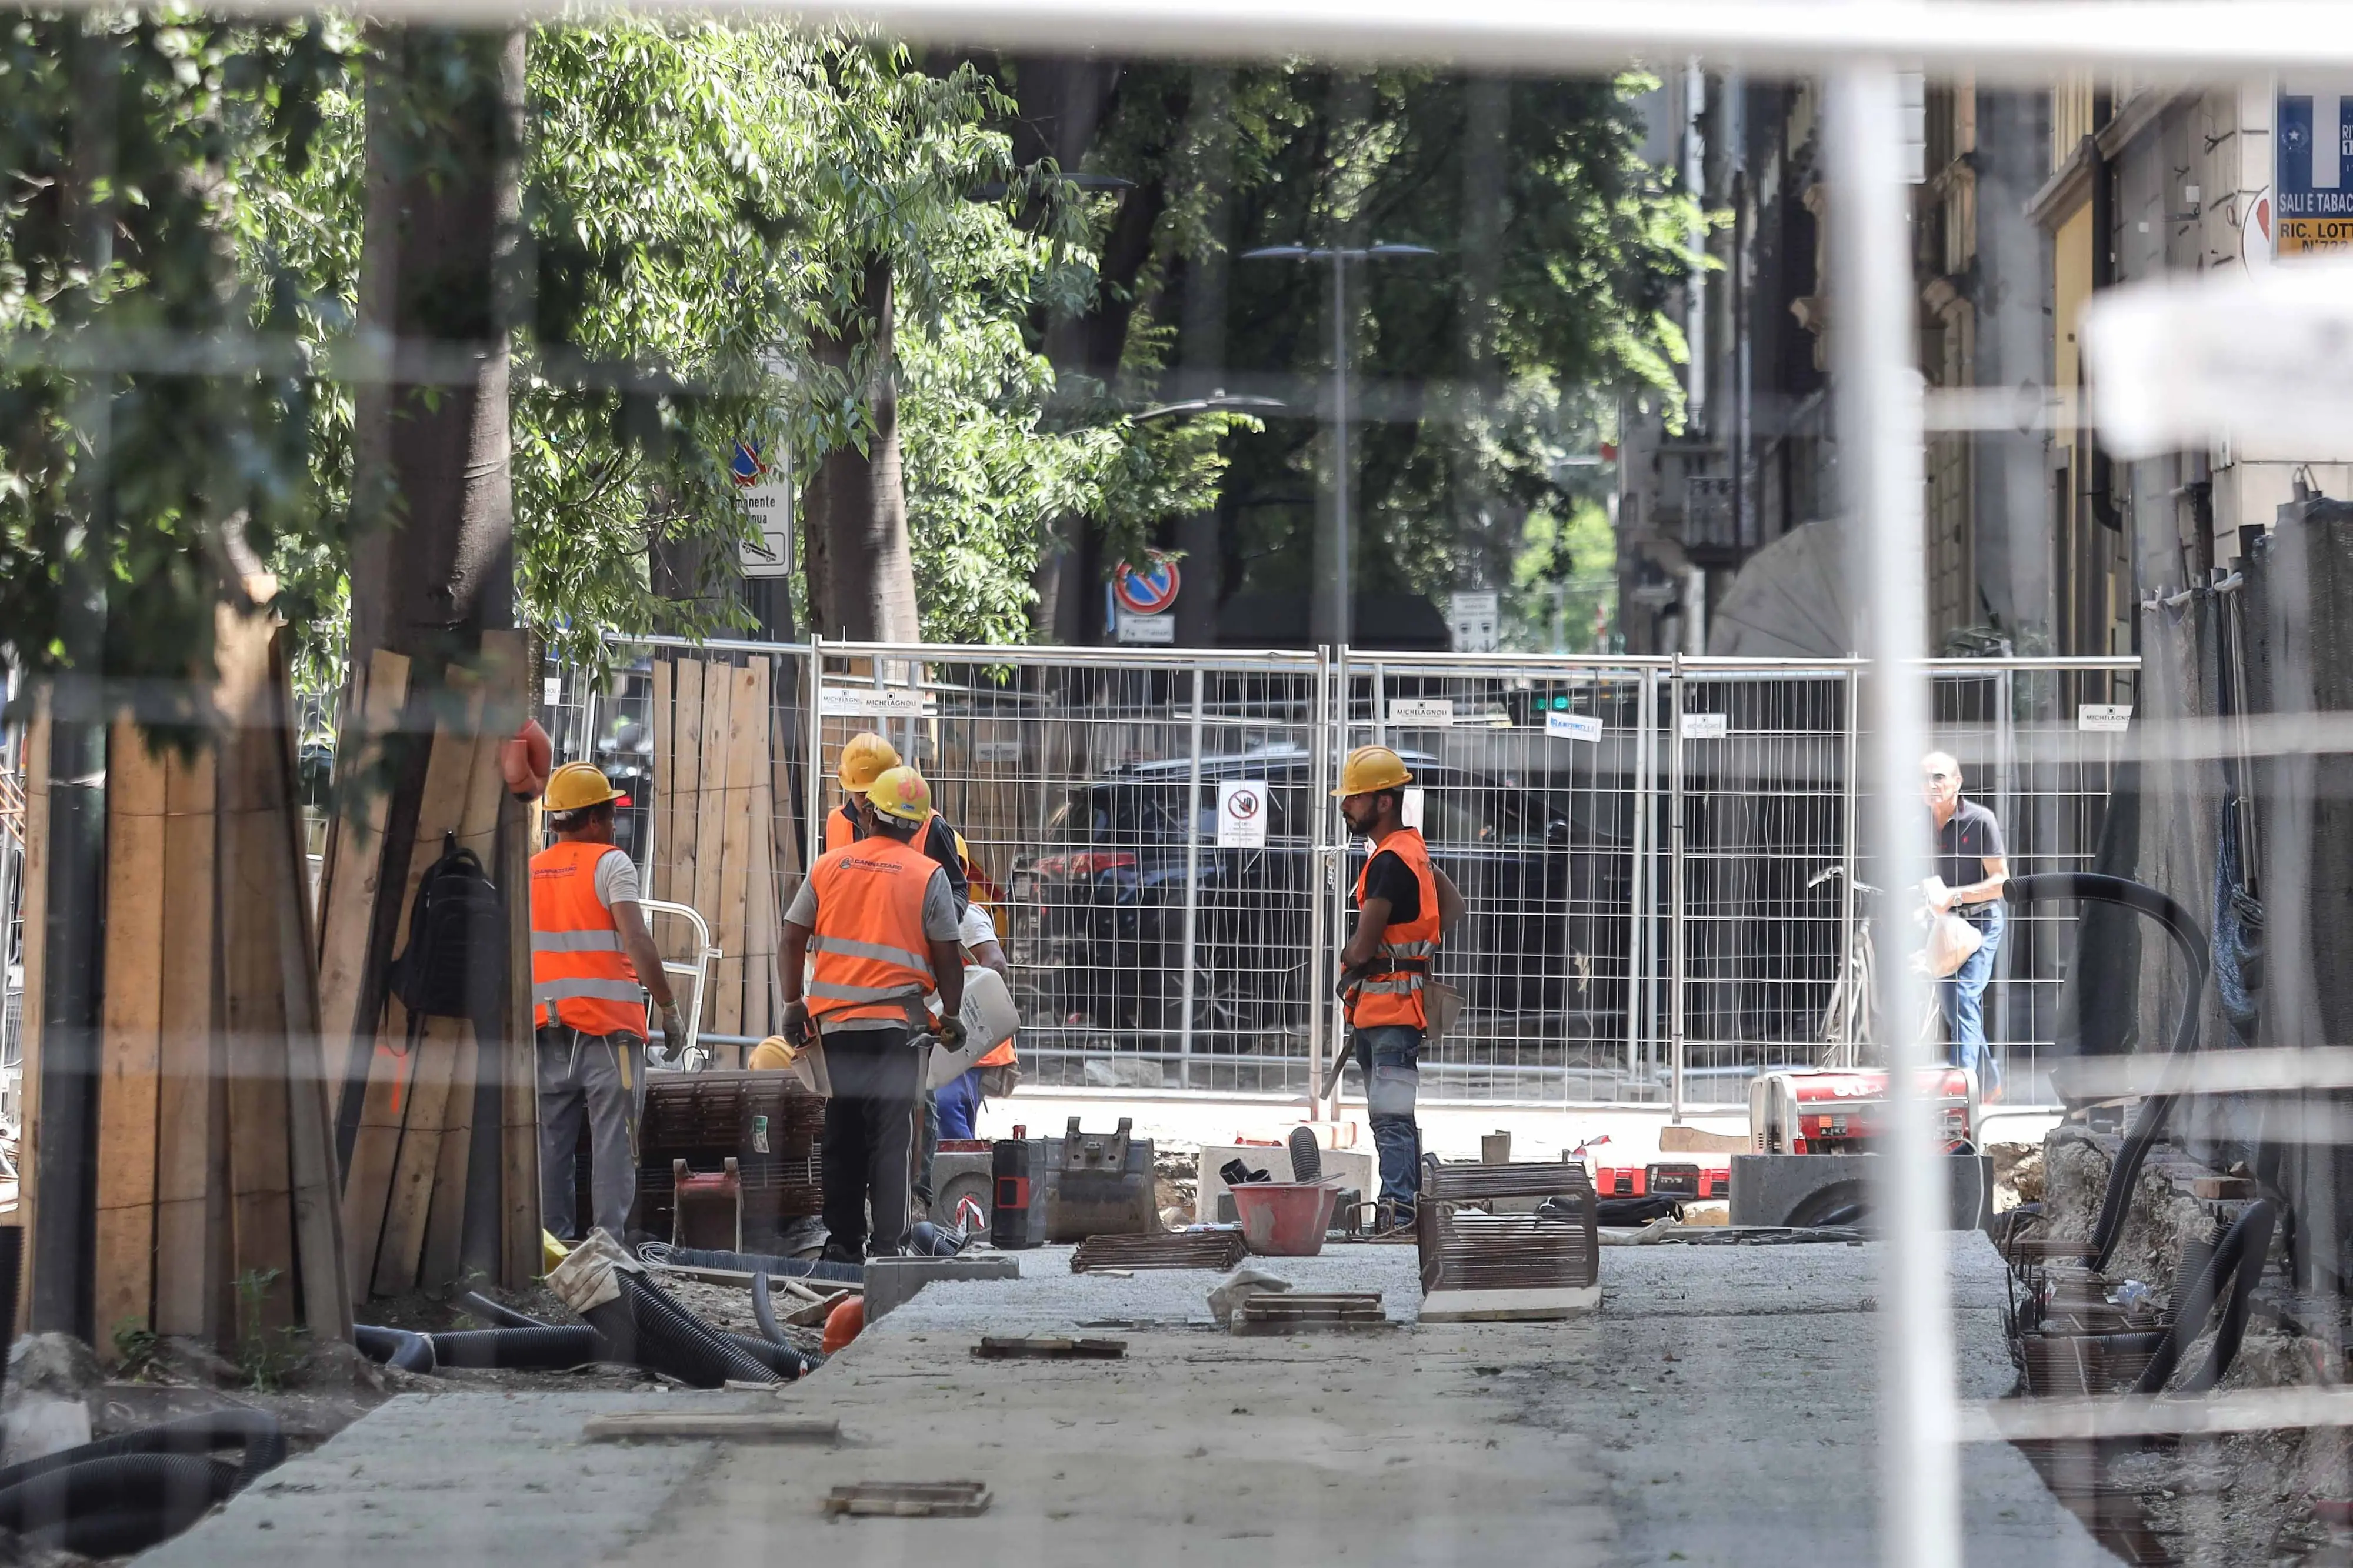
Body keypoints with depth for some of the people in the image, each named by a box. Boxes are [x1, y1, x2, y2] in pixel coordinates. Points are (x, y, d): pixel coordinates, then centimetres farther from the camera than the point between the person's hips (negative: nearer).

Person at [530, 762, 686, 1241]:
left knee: (550, 1147, 7)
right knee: (613, 1144, -4)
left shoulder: (528, 872, 13)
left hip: (547, 1031, 5)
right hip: (607, 1027, -5)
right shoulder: (610, 864, -4)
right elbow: (637, 944, -14)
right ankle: (608, 1243, -9)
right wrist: (670, 1009, -10)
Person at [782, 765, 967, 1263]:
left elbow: (793, 940, 7)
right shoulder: (928, 876, -2)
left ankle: (843, 1241, 13)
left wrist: (794, 1003, 12)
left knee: (841, 1135, 11)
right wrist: (950, 1016, 9)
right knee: (890, 1137, -1)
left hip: (833, 1021, 3)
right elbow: (946, 956, -2)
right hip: (895, 1024, -3)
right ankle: (887, 1245, -6)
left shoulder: (828, 867, 7)